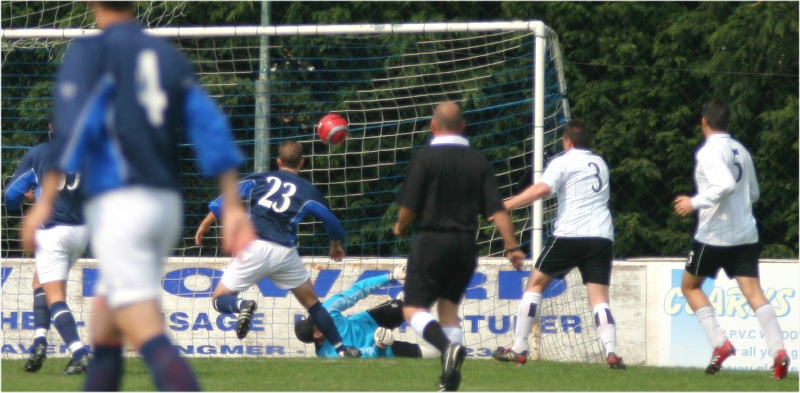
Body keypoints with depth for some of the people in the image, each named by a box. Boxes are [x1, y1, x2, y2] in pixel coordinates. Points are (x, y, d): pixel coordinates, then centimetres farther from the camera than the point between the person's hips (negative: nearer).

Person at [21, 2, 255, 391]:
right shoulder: (169, 56, 16)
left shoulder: (88, 51, 0)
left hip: (117, 205, -7)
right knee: (103, 332, 19)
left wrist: (45, 204, -16)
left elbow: (72, 128, -14)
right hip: (166, 204, 7)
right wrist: (233, 208, 3)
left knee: (147, 334, -17)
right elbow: (211, 128, 7)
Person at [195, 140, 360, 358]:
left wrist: (205, 226, 7)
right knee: (312, 303, 19)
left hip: (254, 249, -1)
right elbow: (332, 222, 18)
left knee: (220, 300, 9)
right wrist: (336, 246, 38)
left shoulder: (258, 180, 14)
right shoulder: (309, 191, 13)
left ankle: (242, 307, -24)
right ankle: (342, 349, 14)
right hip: (285, 253, 1)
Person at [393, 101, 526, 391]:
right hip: (465, 244, 5)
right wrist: (512, 246, -1)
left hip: (431, 240, -5)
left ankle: (447, 346, -28)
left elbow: (409, 207, -10)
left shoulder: (425, 158, -9)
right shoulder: (479, 161, 4)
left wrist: (400, 226, 11)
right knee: (449, 305, 17)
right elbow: (497, 209, -2)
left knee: (414, 308, 1)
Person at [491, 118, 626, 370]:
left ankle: (518, 349, 9)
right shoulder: (600, 163, 21)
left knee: (536, 283, 11)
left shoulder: (563, 162, 0)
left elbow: (542, 189, -16)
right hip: (602, 236, 4)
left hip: (570, 235, -4)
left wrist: (506, 205, -16)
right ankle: (611, 352, -22)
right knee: (599, 297, 0)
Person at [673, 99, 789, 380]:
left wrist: (695, 202, -19)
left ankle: (719, 343, 0)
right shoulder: (741, 151, 12)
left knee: (689, 286, 14)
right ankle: (778, 350, -22)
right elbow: (753, 194, 20)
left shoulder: (709, 151, -11)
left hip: (714, 235, -6)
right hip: (746, 235, 6)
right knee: (754, 292, -3)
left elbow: (725, 184, -26)